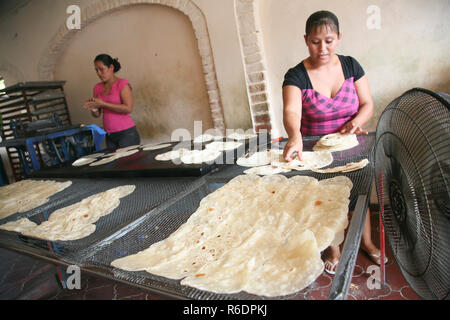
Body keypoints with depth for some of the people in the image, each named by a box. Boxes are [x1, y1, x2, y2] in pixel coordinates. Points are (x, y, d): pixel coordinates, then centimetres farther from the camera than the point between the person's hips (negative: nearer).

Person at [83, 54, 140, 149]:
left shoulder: (122, 84, -5)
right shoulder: (97, 88, 11)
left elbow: (128, 108, -16)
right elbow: (97, 115, 15)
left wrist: (103, 104, -16)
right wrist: (93, 109, -9)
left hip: (126, 134, -5)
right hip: (109, 136, 5)